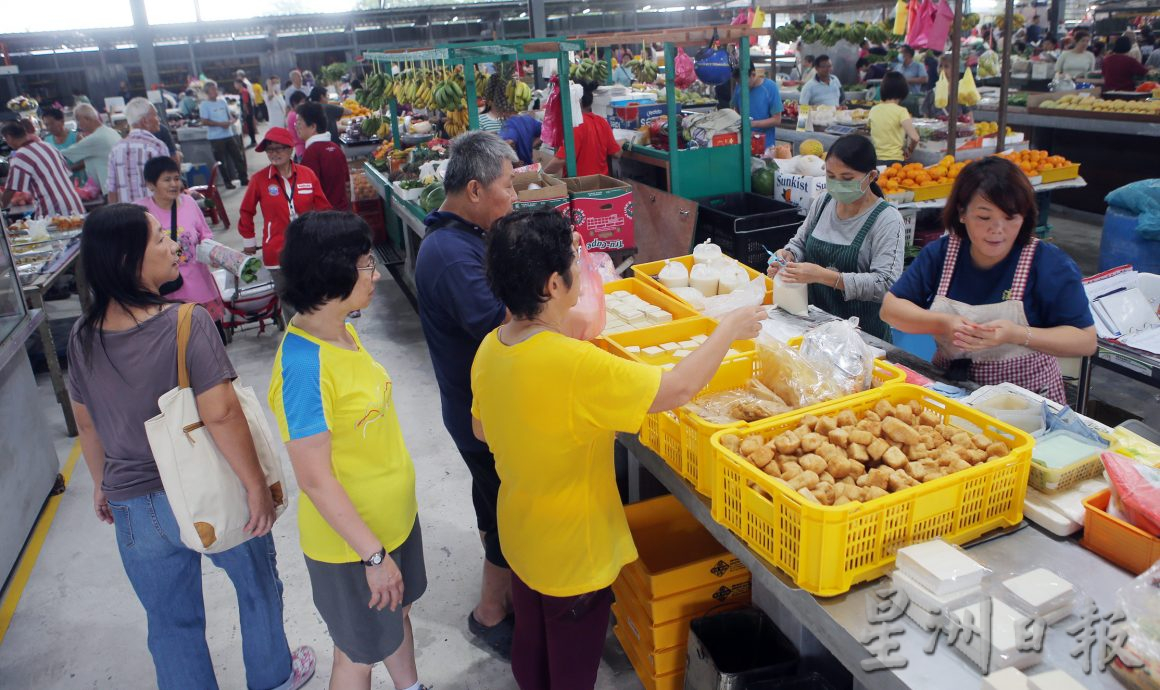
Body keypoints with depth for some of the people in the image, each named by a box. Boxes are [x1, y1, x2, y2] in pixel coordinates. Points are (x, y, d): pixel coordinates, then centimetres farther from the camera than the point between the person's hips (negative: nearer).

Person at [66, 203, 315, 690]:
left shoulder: (82, 337, -4)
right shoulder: (186, 323, -21)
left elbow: (86, 424, 8)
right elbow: (220, 414, -27)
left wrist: (102, 484, 22)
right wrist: (257, 485, -19)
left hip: (134, 508, 4)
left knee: (171, 623, 21)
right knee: (257, 586, 24)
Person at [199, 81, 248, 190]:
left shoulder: (222, 101, 10)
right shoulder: (204, 105, -6)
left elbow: (231, 115, 14)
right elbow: (204, 121, -13)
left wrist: (231, 121, -9)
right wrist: (220, 124, -18)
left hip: (228, 135, 5)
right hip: (215, 137, -5)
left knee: (239, 157, 5)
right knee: (221, 161, 1)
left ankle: (244, 178, 14)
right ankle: (227, 182, 10)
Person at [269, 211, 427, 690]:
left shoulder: (341, 331, -3)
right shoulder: (304, 365, -30)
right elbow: (315, 479, -26)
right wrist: (373, 555, -20)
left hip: (394, 517, 8)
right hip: (350, 541, -8)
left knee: (399, 612, 29)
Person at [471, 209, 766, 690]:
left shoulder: (491, 347, -10)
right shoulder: (574, 365, -35)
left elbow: (481, 430, 6)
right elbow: (679, 388, -27)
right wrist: (729, 329, -12)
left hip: (520, 536, 7)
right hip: (574, 554, -7)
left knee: (530, 645, 29)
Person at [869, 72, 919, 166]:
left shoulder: (873, 110, 3)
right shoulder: (901, 111, -10)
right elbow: (914, 138, -17)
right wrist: (909, 150, 0)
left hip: (875, 160, 4)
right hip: (894, 161, -4)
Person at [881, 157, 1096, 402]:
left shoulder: (1050, 263, -10)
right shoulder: (939, 253, -1)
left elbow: (1086, 341, -11)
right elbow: (890, 307, -1)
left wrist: (1016, 335, -25)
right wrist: (944, 324, -18)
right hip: (949, 389, 0)